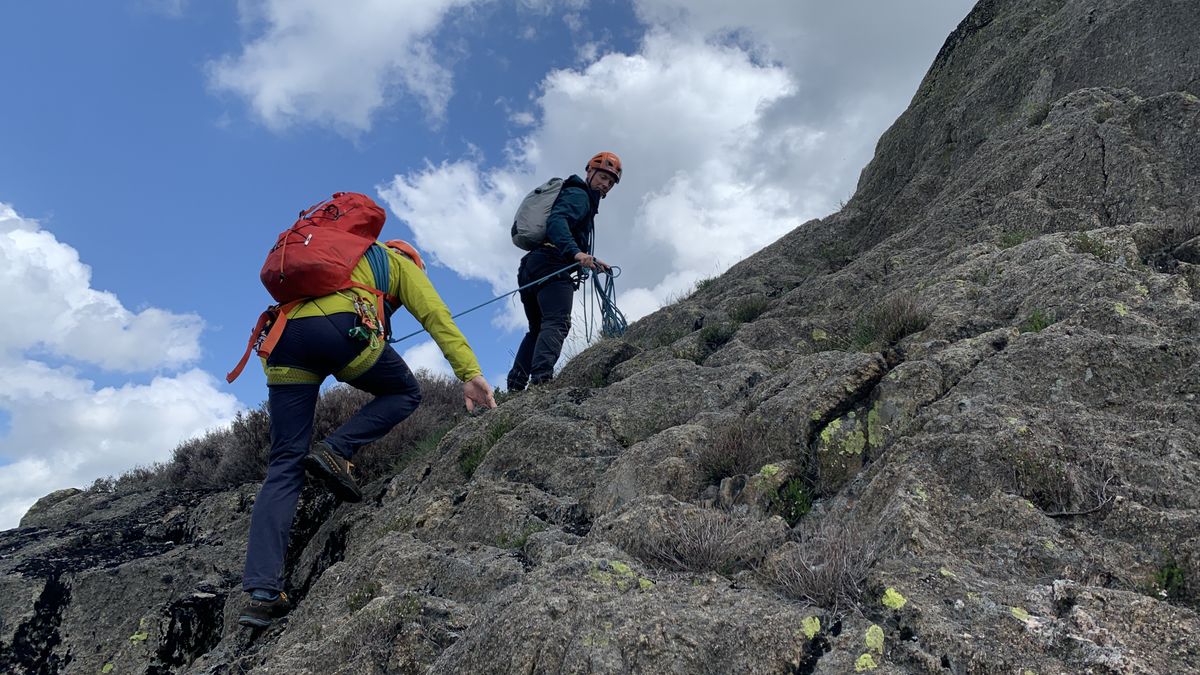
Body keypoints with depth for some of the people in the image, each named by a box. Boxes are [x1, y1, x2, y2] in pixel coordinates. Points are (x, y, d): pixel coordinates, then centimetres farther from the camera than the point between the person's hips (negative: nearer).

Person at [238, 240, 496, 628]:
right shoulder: (398, 262, 27)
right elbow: (436, 315, 11)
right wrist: (470, 372, 3)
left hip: (283, 335, 5)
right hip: (341, 327, -5)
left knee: (285, 464, 5)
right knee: (405, 393, 22)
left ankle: (261, 592, -5)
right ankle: (334, 450, -2)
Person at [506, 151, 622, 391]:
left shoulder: (579, 196, 35)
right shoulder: (579, 194, 3)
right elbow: (556, 221, -17)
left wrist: (591, 261, 31)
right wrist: (576, 253, -33)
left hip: (529, 267, 10)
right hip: (551, 265, -10)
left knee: (537, 330, 13)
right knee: (557, 323, -22)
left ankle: (515, 385, 2)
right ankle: (541, 378, -39)